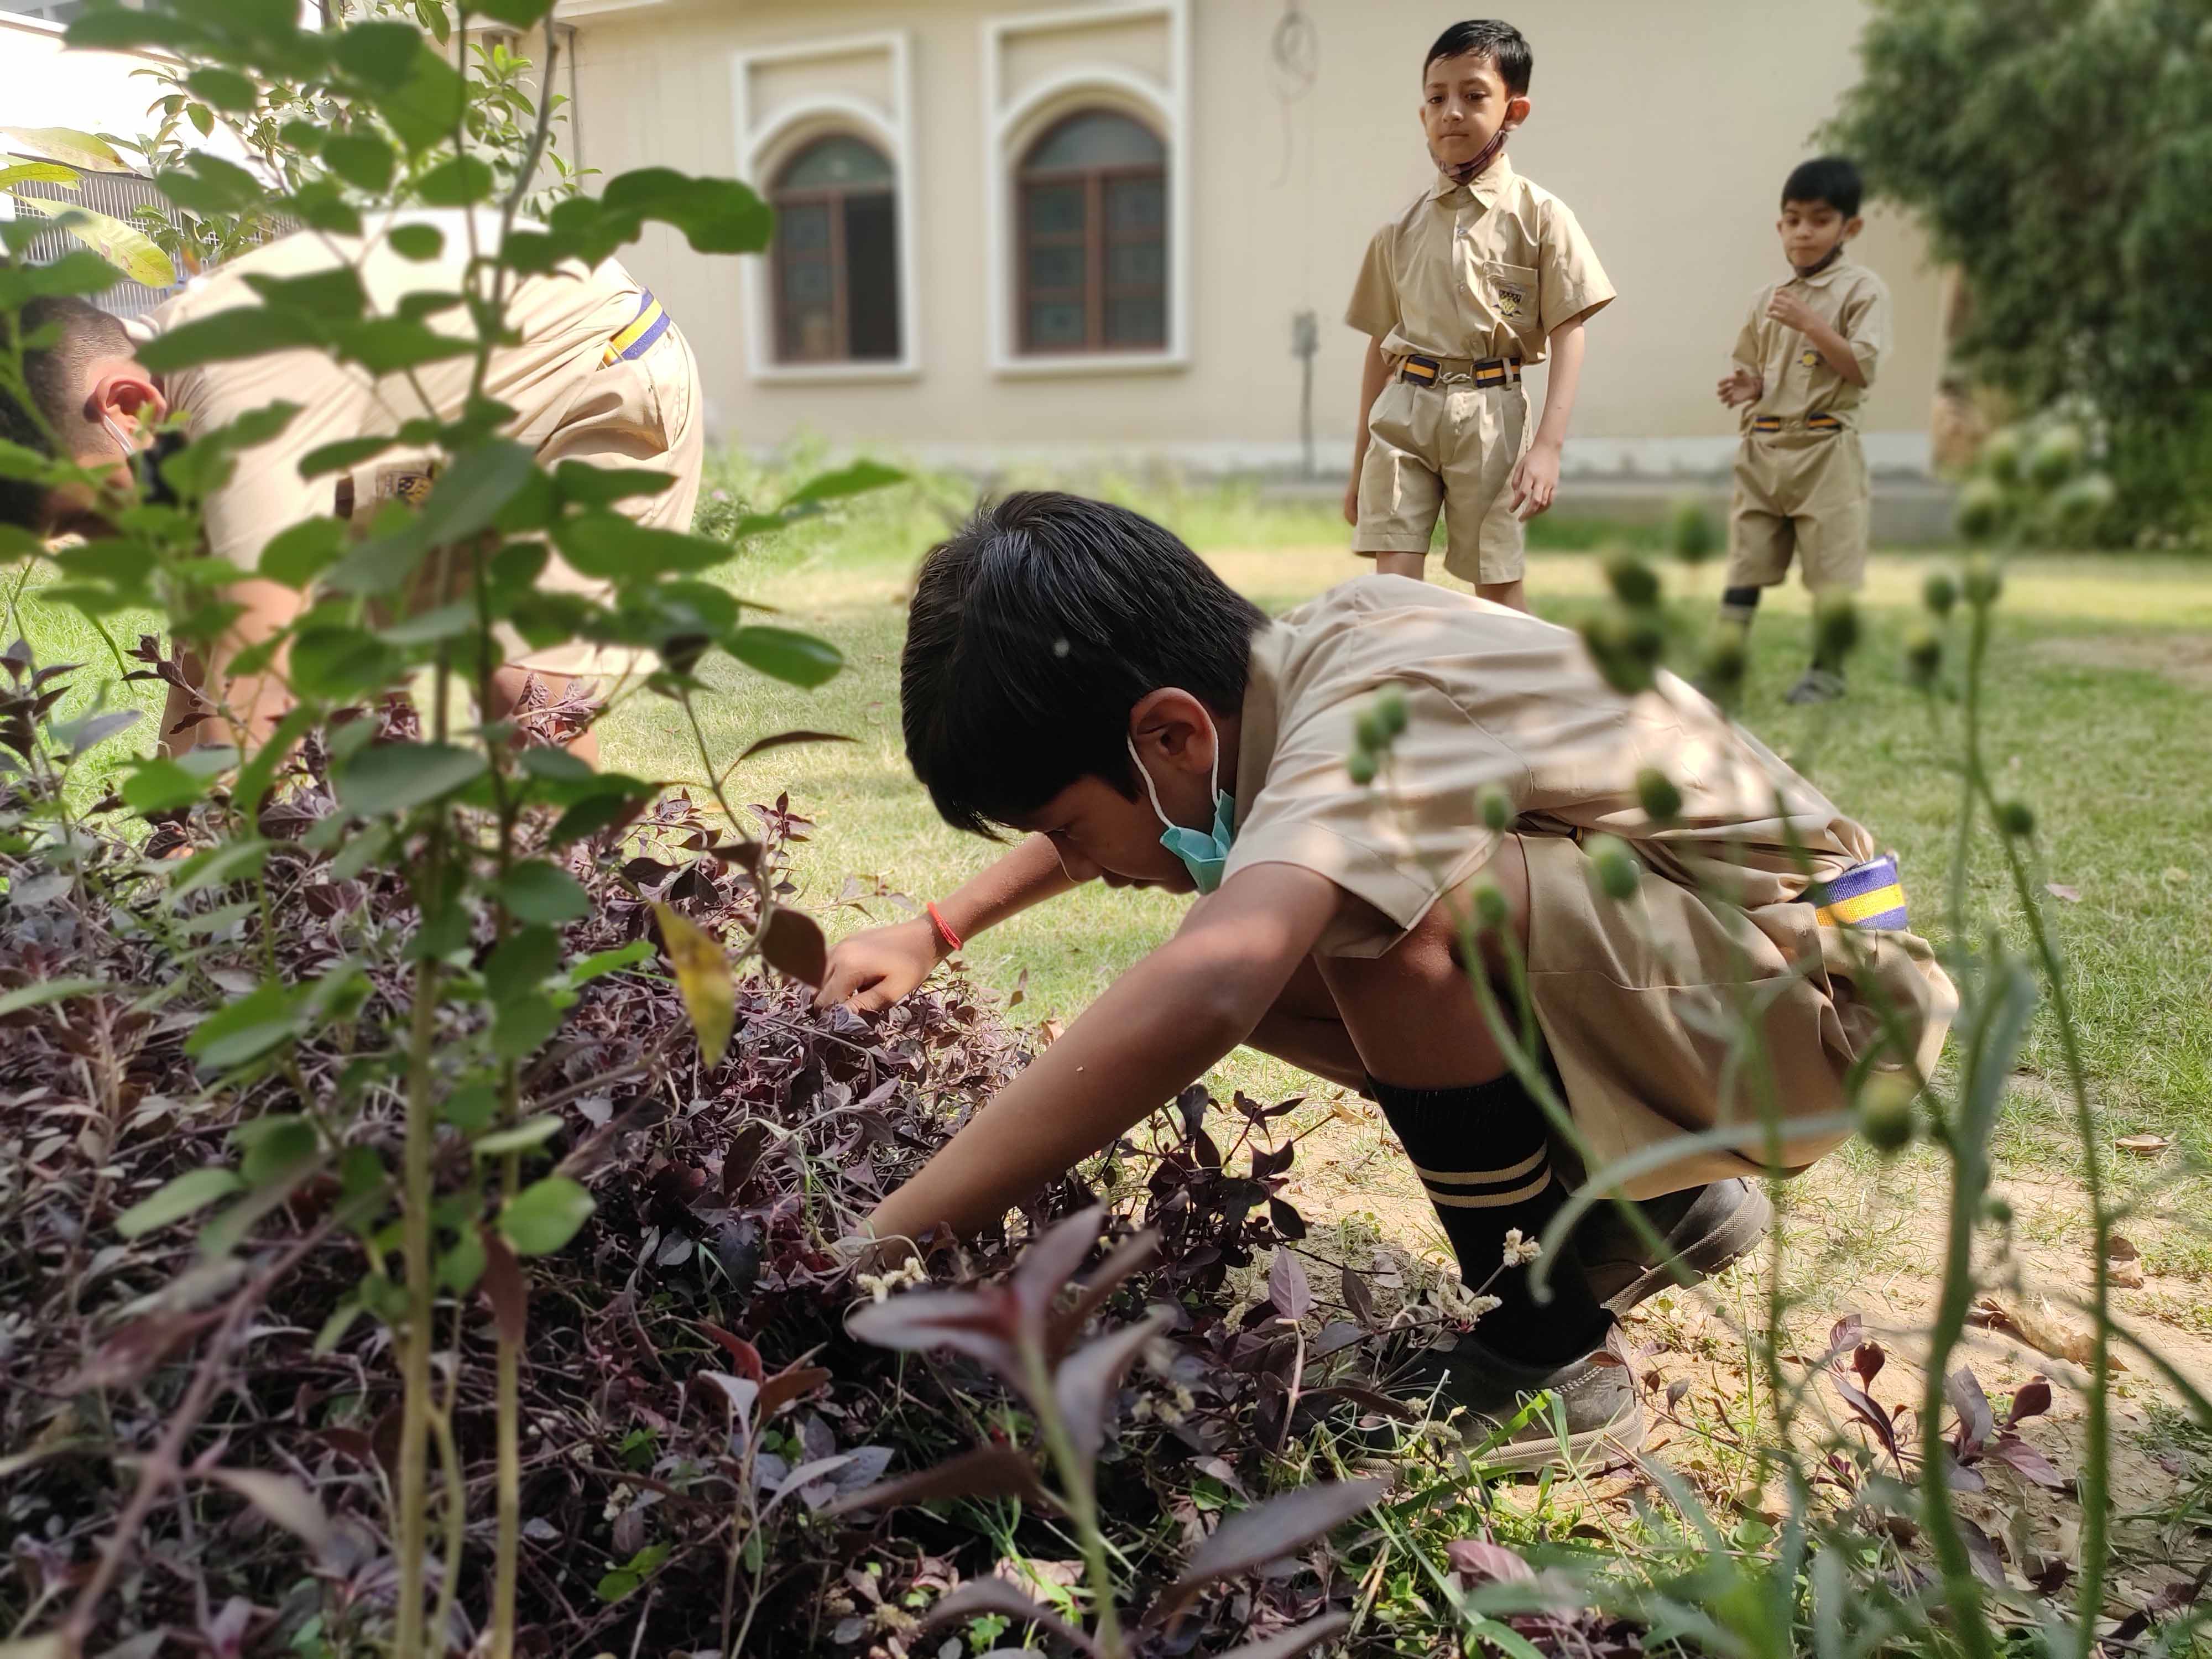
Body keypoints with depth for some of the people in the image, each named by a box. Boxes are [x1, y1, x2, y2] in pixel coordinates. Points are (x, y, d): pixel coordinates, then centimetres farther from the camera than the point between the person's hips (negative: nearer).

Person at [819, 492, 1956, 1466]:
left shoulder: (1372, 720, -29)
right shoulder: (1289, 665, -3)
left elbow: (1197, 1001, -47)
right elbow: (1120, 790, 18)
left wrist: (883, 1241, -39)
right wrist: (938, 931, 11)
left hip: (1816, 991, -9)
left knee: (1392, 922, -32)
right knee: (1269, 951, 1)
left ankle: (1547, 1364, -8)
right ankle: (1653, 1202, 15)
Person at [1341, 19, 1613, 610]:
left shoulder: (1539, 215, 1)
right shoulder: (1401, 230, 11)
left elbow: (1568, 338, -4)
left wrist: (1548, 444, -15)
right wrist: (1360, 463, 17)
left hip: (1490, 413, -3)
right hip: (1403, 411, 3)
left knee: (1498, 588, 2)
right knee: (1393, 583, -6)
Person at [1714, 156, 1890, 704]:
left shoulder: (1862, 289, -3)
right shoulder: (1769, 297, 12)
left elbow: (1861, 368, -13)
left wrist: (1810, 323, -19)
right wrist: (1745, 386, -2)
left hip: (1825, 450, -5)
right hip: (1763, 448, 5)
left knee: (1831, 565, 1)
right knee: (1744, 561, 4)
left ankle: (1828, 669, 13)